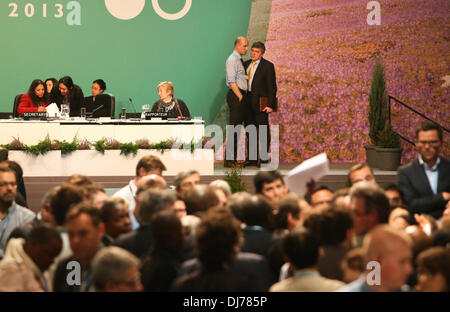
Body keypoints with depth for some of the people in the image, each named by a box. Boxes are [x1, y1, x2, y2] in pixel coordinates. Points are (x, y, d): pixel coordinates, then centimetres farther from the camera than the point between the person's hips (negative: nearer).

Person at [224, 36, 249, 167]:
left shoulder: (240, 60, 18)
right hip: (236, 95, -10)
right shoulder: (232, 60, -10)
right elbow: (232, 82, -16)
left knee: (238, 126, 11)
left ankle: (233, 157, 16)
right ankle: (229, 160, -11)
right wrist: (240, 97, -16)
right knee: (234, 126, -11)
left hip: (241, 95, 10)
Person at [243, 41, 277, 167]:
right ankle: (252, 158, 16)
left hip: (261, 103, -6)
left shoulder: (268, 66, -5)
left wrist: (270, 105, -14)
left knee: (263, 131, 0)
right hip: (248, 102, 6)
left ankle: (264, 158, 6)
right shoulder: (246, 64, 12)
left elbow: (272, 86, -8)